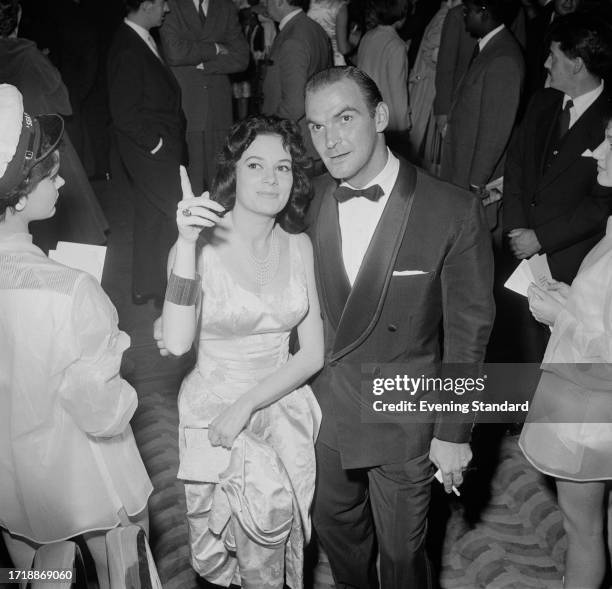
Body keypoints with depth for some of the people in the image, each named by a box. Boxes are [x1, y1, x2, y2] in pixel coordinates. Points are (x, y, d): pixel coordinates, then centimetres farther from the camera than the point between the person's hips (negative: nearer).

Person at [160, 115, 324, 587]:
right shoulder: (202, 243, -12)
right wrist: (187, 246, -32)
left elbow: (313, 353, -2)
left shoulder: (299, 246, -1)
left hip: (283, 405, 3)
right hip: (215, 412, -3)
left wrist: (247, 404, -13)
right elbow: (177, 343, -25)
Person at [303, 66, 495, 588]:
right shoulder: (311, 201, -6)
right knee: (335, 526, 25)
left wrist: (453, 432, -7)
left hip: (403, 418, -4)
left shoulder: (454, 212, -19)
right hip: (324, 405, 4)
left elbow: (468, 330, -12)